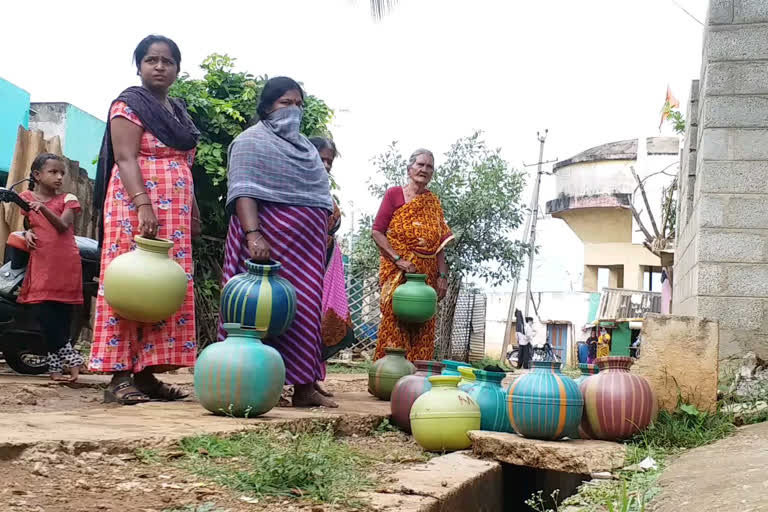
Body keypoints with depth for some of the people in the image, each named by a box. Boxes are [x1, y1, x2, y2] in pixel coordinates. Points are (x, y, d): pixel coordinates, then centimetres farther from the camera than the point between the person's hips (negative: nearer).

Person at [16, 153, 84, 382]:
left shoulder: (67, 199, 6)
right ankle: (70, 357, 0)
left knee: (62, 315, 1)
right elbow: (26, 223, 19)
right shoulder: (26, 197, 10)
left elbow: (63, 225, -10)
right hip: (41, 264, 1)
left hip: (66, 265, -1)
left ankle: (56, 365, 9)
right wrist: (27, 232, -5)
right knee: (46, 314, -7)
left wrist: (43, 208, -26)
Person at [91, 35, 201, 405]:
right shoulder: (129, 105, -2)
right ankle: (120, 376, -12)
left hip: (174, 213, 8)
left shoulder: (178, 111, 21)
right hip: (136, 207, -8)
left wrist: (194, 213, 19)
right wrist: (144, 206, -26)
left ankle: (146, 372, 4)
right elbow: (125, 159, -14)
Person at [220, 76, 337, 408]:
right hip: (268, 240, -7)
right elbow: (242, 191, -13)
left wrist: (324, 240, 18)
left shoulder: (304, 146, 23)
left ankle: (304, 386, 2)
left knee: (305, 309, 2)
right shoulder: (252, 141, -1)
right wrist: (253, 234, -26)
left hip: (305, 245, 7)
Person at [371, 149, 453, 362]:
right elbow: (377, 232, -3)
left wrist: (442, 275, 4)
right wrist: (399, 260, -14)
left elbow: (440, 243, 14)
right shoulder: (394, 194, 4)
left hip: (427, 274, 4)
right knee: (394, 322, -12)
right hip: (398, 272, -4)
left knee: (423, 327, 0)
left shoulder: (433, 202, 16)